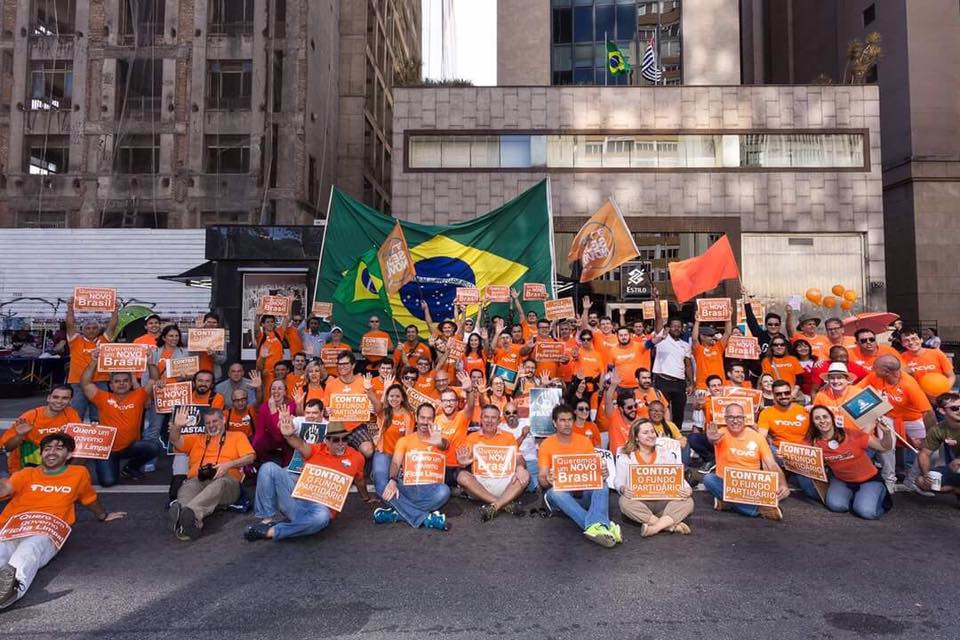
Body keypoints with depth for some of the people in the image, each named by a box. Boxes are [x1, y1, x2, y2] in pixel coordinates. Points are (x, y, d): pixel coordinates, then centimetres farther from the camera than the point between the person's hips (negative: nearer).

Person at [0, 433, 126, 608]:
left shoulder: (79, 473, 21)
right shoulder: (26, 474, 22)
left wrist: (103, 516, 54)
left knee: (30, 547, -39)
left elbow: (90, 499, 38)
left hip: (46, 534, -1)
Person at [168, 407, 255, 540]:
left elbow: (250, 457, 9)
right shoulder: (197, 438, 36)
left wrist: (229, 464, -9)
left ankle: (189, 512, -66)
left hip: (226, 479, -2)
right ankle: (193, 521, -64)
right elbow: (175, 441, 20)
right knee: (186, 488, -36)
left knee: (218, 484, -41)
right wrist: (177, 426, -1)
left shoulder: (237, 436, 25)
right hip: (197, 479, 2)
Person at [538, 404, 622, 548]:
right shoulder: (546, 444, -1)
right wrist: (547, 480, -30)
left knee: (602, 485, -28)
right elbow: (541, 477, -5)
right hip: (560, 492, -2)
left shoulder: (584, 441, 5)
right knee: (555, 492, -36)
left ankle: (594, 527, -53)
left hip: (584, 493, 2)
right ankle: (603, 525, -49)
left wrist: (602, 473, -20)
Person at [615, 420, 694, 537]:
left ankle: (655, 527, -35)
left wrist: (688, 490, -18)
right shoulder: (625, 456, 2)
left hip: (663, 502, 2)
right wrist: (623, 489, -27)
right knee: (625, 501, -35)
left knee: (688, 501, -24)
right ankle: (672, 526, -31)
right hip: (638, 502, -2)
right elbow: (619, 480, -2)